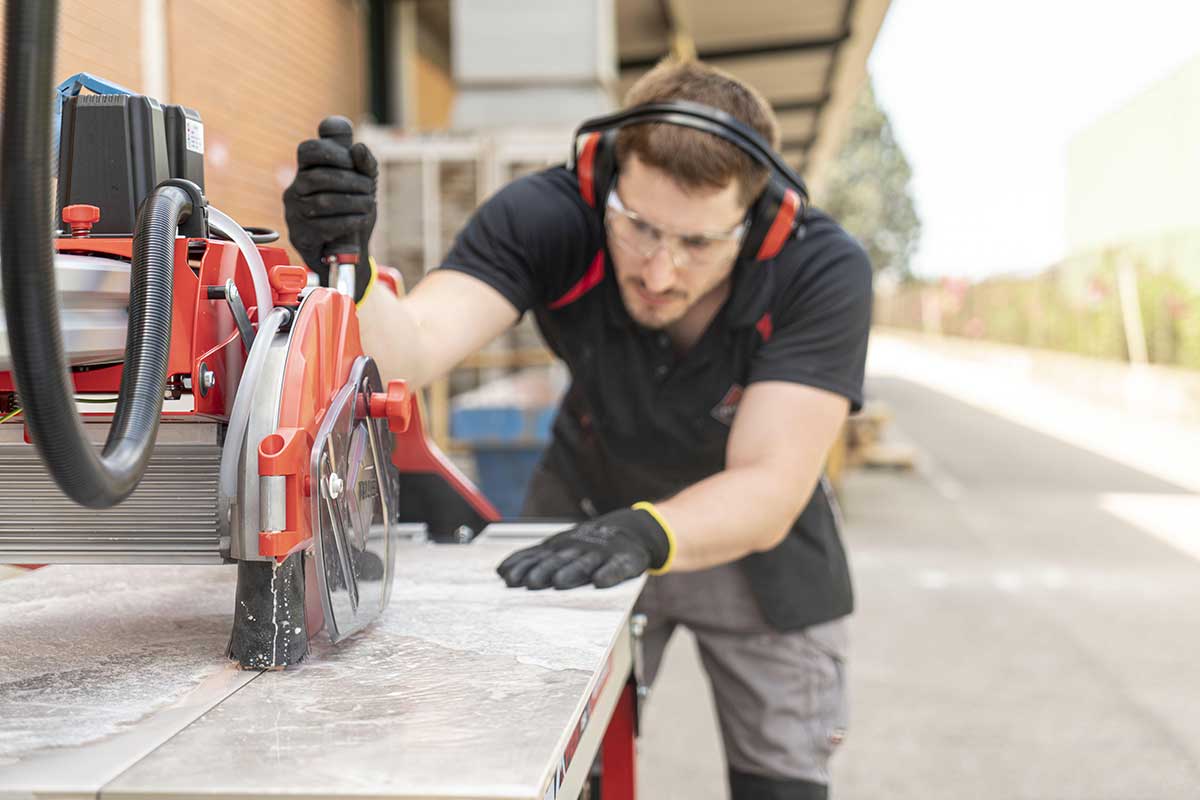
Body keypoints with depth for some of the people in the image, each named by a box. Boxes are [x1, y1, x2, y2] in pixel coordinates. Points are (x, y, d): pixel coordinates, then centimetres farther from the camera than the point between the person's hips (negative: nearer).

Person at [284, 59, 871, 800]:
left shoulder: (823, 269, -30)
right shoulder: (548, 217, -27)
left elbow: (768, 491, -35)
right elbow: (414, 347, -39)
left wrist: (645, 535, -53)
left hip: (755, 533, 0)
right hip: (589, 512, 1)